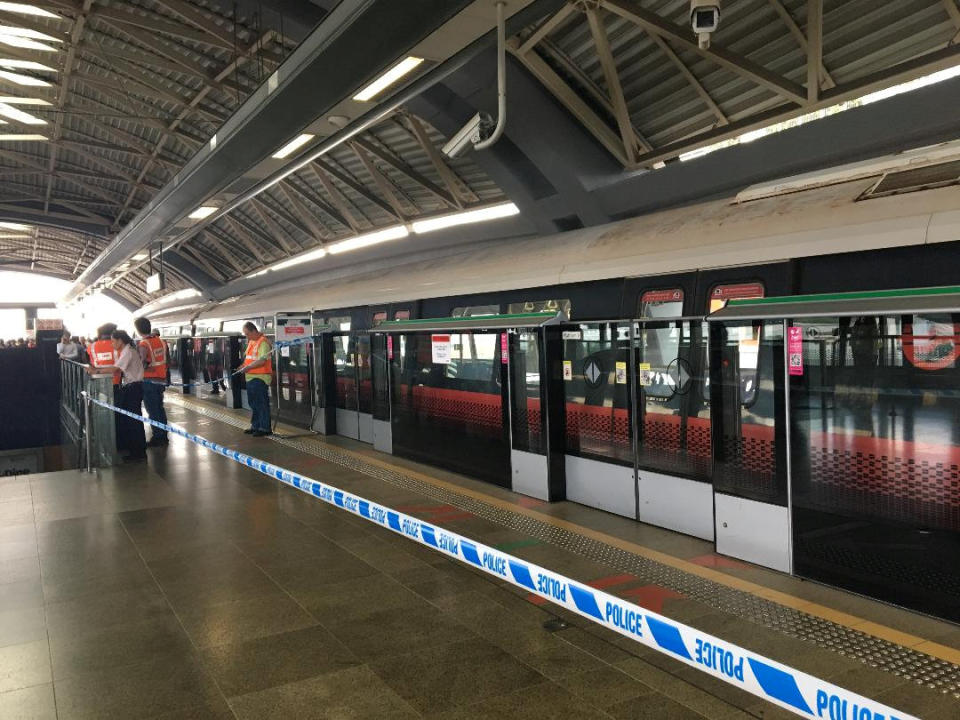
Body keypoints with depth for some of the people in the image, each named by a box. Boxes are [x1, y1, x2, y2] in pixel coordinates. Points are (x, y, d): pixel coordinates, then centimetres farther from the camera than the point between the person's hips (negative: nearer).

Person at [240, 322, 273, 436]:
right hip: (251, 377, 10)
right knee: (254, 404, 16)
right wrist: (244, 365, 8)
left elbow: (262, 361, -23)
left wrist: (247, 367, -20)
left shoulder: (263, 343, -15)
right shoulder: (251, 341, 15)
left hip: (260, 378, -10)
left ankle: (264, 428, 2)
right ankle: (255, 426, 26)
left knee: (262, 404, -4)